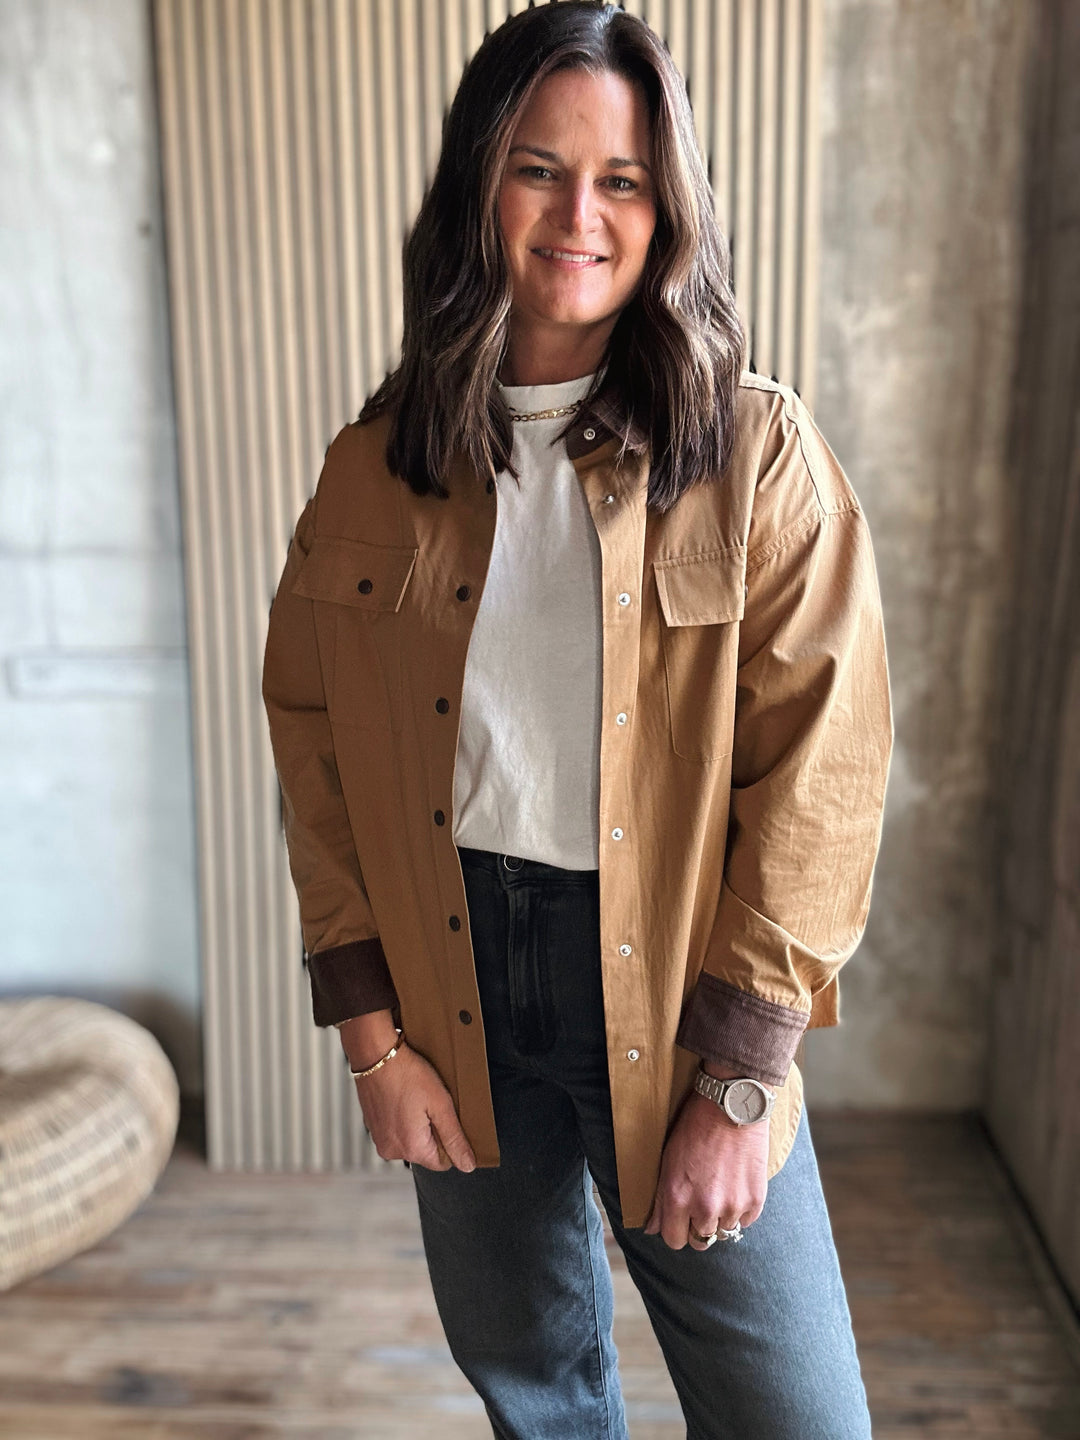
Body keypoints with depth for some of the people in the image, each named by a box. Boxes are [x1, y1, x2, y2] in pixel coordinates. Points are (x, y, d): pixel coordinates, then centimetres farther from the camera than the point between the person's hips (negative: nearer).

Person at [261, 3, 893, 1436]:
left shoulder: (760, 455, -7)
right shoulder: (374, 468, 1)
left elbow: (821, 769, -10)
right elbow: (313, 743, 4)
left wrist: (740, 1081, -11)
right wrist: (371, 1032, 0)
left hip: (677, 990, -2)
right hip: (454, 986, 3)